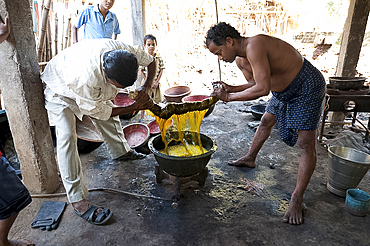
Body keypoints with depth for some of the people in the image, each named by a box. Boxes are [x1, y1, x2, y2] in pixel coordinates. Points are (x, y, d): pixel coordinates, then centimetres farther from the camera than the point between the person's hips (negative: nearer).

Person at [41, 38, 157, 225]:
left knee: (110, 114, 14)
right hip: (59, 90, -6)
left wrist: (145, 88, -25)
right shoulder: (86, 78, -47)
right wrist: (135, 107, -27)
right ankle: (77, 201, -15)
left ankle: (121, 151, 43)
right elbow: (97, 112, -30)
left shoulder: (123, 50, -31)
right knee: (67, 137, -18)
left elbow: (151, 61, -10)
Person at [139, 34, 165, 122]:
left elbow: (161, 70, -1)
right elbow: (141, 71, -7)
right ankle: (142, 117, 20)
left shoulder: (159, 58, -2)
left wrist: (156, 82, -10)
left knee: (157, 100, 12)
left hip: (156, 83, 2)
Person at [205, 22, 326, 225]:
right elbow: (254, 84, 9)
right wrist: (230, 88, -7)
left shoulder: (255, 46, -31)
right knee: (266, 122, 21)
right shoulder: (240, 60, -1)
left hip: (307, 88, -9)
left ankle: (297, 199, 1)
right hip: (284, 91, 10)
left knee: (306, 145, -7)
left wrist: (229, 97, -27)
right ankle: (250, 159, 43)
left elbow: (262, 89, -37)